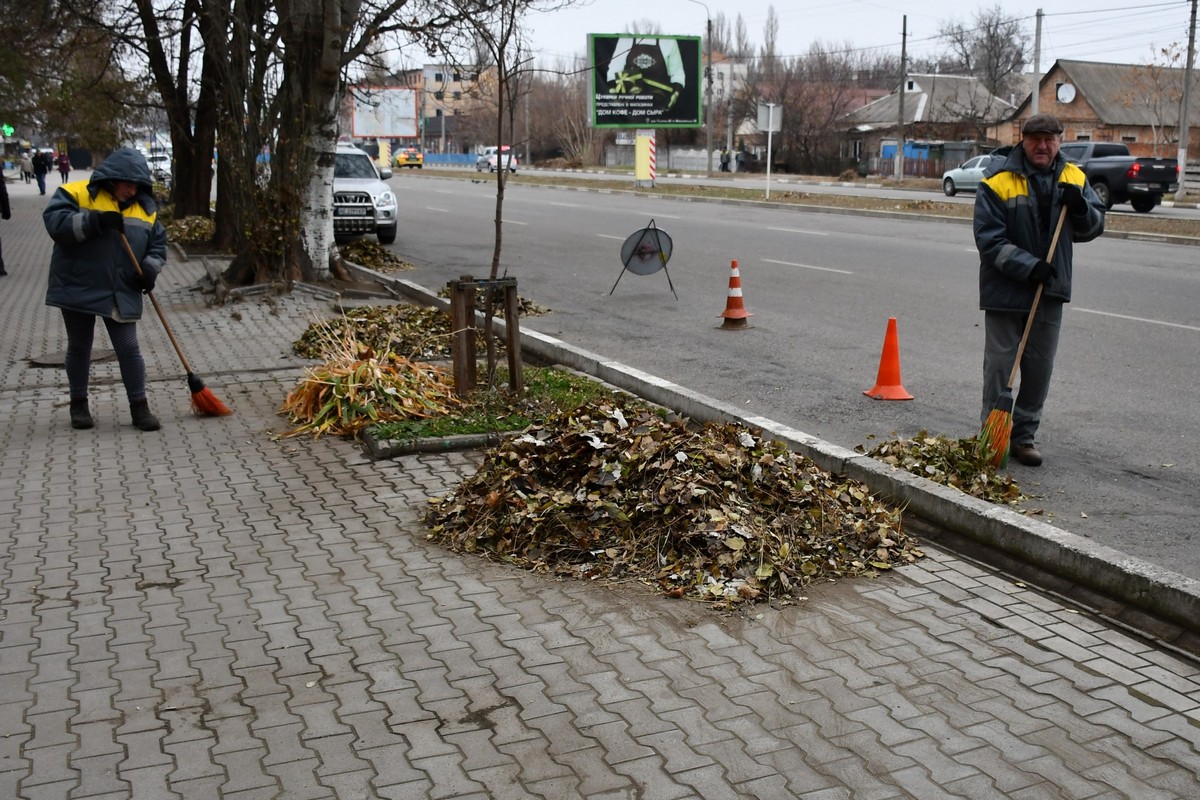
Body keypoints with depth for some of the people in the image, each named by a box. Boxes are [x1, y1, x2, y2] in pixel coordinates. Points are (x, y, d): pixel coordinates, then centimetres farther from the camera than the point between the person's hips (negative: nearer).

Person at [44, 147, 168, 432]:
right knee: (79, 348, 12)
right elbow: (55, 222, -20)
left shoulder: (145, 208, 6)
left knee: (129, 349, 0)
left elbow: (158, 244, 12)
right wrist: (95, 221, -30)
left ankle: (139, 407, 9)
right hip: (78, 289, -2)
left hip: (121, 295, 2)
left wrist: (150, 269, -7)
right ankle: (79, 403, 26)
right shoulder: (76, 193, -7)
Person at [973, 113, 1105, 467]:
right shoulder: (998, 183, -10)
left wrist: (1080, 207, -11)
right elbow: (989, 240, -14)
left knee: (1040, 368, 10)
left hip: (1050, 291, 5)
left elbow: (1094, 226, 11)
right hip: (1005, 290, -4)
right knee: (1000, 365, 3)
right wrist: (1029, 266, -23)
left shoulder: (1074, 179, 6)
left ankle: (1024, 436, 22)